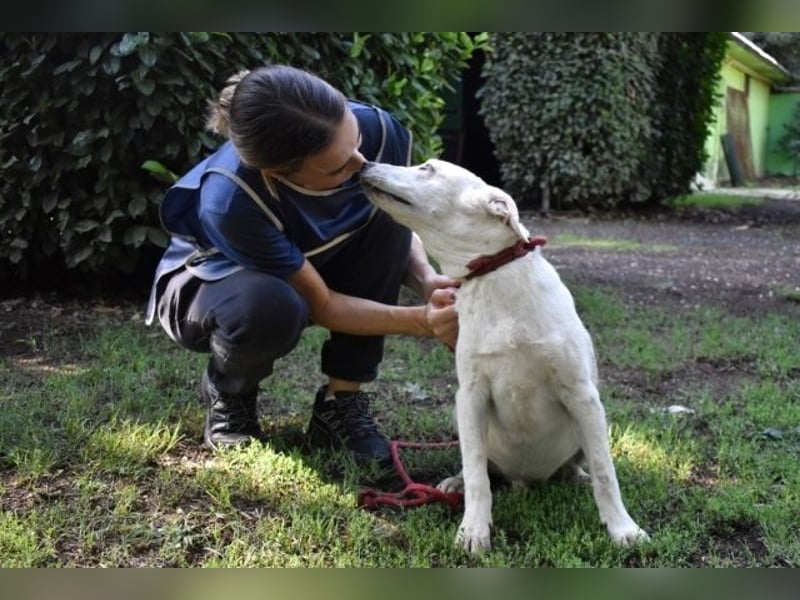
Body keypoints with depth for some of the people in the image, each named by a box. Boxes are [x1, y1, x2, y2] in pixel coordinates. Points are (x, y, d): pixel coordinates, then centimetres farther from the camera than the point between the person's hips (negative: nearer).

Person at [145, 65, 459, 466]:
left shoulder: (375, 129, -28)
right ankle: (228, 394, -1)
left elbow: (402, 230, -8)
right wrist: (420, 321, -39)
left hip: (311, 265, 5)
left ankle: (341, 403, -12)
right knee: (270, 307, -40)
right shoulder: (230, 202, -40)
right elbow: (321, 304, -28)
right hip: (210, 280, -5)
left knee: (387, 217, -24)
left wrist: (427, 282, -29)